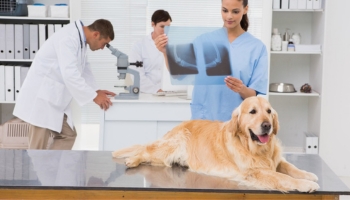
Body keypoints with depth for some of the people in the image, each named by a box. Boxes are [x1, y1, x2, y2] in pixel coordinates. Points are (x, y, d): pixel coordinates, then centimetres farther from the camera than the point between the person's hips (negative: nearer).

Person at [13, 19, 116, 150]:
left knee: (68, 135, 10)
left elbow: (83, 68, 20)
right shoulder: (69, 39, -23)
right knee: (38, 148, -4)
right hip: (40, 96, -10)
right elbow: (70, 74, -31)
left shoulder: (80, 39, 7)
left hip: (54, 97, 10)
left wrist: (96, 90, 8)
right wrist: (94, 96, -25)